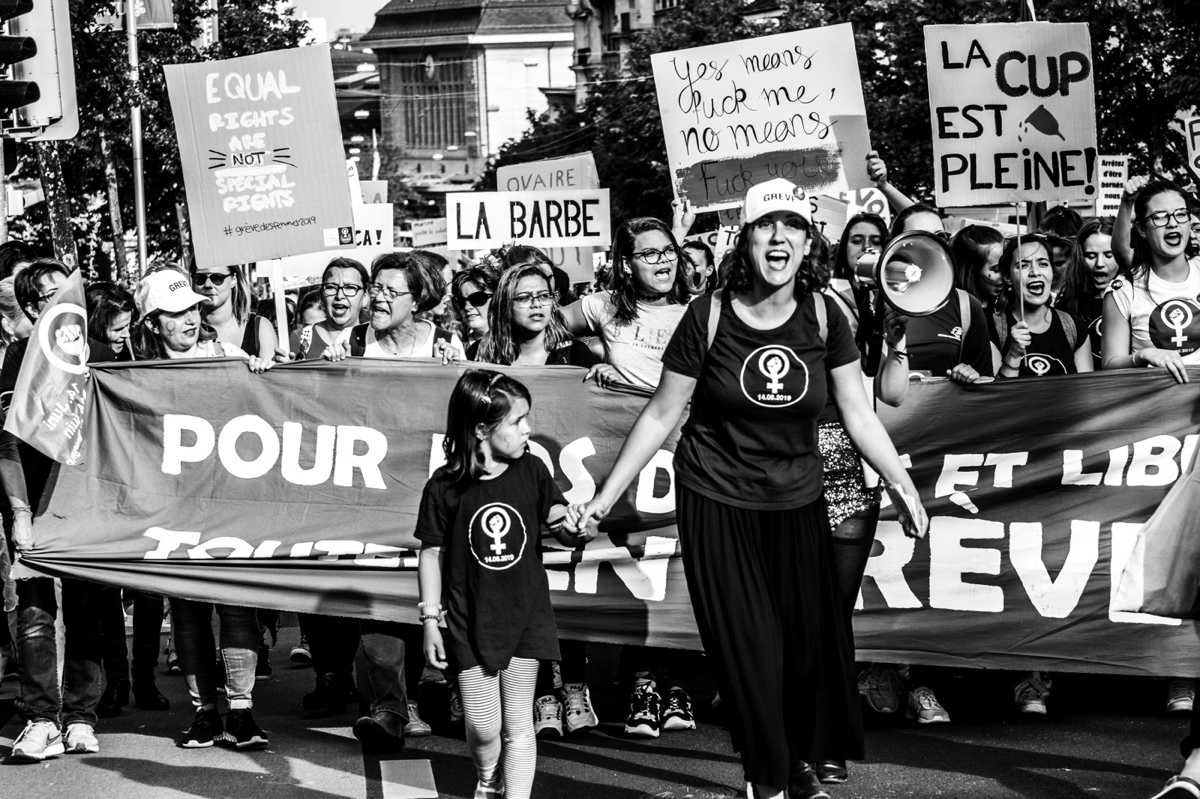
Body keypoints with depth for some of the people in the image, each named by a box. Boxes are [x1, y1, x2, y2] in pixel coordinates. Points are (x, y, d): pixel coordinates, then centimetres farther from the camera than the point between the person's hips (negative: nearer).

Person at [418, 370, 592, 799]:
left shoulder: (531, 471, -3)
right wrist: (430, 620, -3)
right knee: (482, 726, 3)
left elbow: (559, 523, 1)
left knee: (518, 724, 3)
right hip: (470, 622, -2)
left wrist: (575, 528, -24)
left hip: (524, 616, 2)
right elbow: (431, 554, -2)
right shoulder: (445, 486, -9)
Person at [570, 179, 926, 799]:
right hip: (716, 499, -2)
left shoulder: (822, 316, -5)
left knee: (811, 635, 3)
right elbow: (662, 415, -5)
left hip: (797, 502, 2)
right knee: (747, 645, -1)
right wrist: (605, 497, -5)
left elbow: (857, 413, 1)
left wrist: (902, 482, -6)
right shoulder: (710, 317, -12)